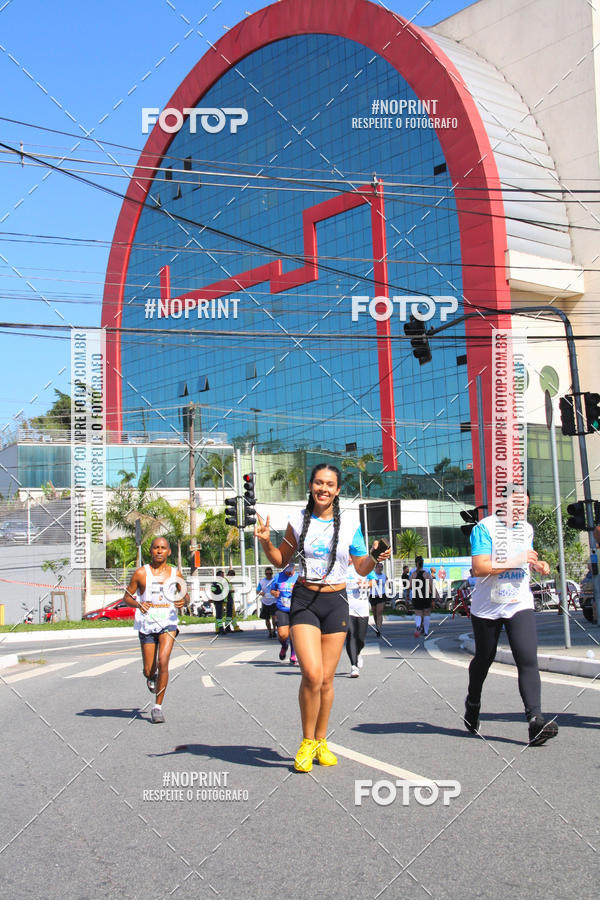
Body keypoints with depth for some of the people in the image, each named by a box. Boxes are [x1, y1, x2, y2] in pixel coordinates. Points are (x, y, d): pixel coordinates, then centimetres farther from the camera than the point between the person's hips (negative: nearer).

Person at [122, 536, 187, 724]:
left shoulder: (175, 573, 4)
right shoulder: (141, 573, -1)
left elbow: (185, 595, 17)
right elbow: (127, 597, 4)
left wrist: (183, 601, -7)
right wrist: (138, 604, -18)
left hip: (168, 623, 0)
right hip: (147, 624, 0)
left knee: (163, 662, -18)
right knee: (148, 671, 5)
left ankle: (158, 707, -6)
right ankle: (152, 677, 44)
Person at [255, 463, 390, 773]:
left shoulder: (350, 522, 0)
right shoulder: (298, 520, 1)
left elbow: (362, 569, 6)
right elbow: (281, 560, 13)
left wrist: (374, 558, -15)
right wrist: (266, 542, -5)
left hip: (336, 602, 1)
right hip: (304, 600, -1)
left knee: (326, 678, 5)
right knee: (312, 674, -15)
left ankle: (321, 741, 24)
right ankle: (307, 741, 4)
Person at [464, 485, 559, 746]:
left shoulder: (526, 529, 8)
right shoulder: (485, 528, -13)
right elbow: (479, 568, -23)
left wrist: (537, 565, 3)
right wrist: (517, 560, -25)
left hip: (520, 605, 3)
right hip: (487, 607, -3)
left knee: (528, 659, -14)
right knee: (483, 658, 14)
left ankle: (535, 721, -19)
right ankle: (472, 704, 41)